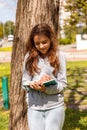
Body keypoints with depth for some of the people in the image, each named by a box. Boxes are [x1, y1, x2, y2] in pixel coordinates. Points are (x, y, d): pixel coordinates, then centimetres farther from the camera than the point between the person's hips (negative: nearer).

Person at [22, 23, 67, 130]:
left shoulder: (59, 56, -3)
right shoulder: (29, 56, 3)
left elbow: (63, 83, -4)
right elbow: (24, 82, 5)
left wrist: (47, 88, -20)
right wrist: (32, 84, -17)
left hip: (55, 107, -1)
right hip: (34, 107, 2)